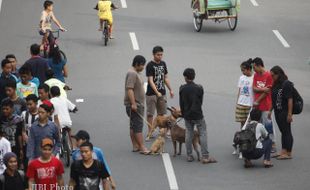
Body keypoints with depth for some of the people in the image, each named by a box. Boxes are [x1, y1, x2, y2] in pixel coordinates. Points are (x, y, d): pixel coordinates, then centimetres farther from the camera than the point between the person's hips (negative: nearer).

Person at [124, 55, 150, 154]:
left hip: (137, 104, 10)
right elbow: (129, 89, -23)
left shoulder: (136, 73, 16)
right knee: (138, 126, -11)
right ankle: (142, 148, -13)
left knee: (134, 126, 11)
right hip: (134, 105, -10)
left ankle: (135, 146, 14)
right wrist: (133, 104, -26)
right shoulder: (132, 73, -16)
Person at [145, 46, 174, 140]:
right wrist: (157, 92, -28)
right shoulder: (150, 65, -12)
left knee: (162, 113, 11)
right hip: (151, 93, -6)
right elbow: (150, 80, -18)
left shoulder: (163, 64, 7)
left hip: (162, 92, 6)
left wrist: (170, 90, 13)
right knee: (150, 113, 0)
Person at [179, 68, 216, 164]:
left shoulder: (182, 89, -6)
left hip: (187, 116, 3)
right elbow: (201, 101, 0)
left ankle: (189, 156, 15)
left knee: (188, 134, 13)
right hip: (197, 115, -3)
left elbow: (181, 103, 2)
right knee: (203, 134, 2)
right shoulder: (199, 88, -11)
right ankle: (205, 156, -3)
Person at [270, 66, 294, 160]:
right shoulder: (275, 85, 11)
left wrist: (289, 114, -19)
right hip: (278, 112, 8)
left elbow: (290, 100, -17)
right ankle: (283, 151, 18)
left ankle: (288, 153, 2)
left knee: (287, 132, -2)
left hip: (285, 112, -8)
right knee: (282, 131, 13)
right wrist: (270, 111, 15)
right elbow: (273, 100, 18)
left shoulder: (287, 84, -14)